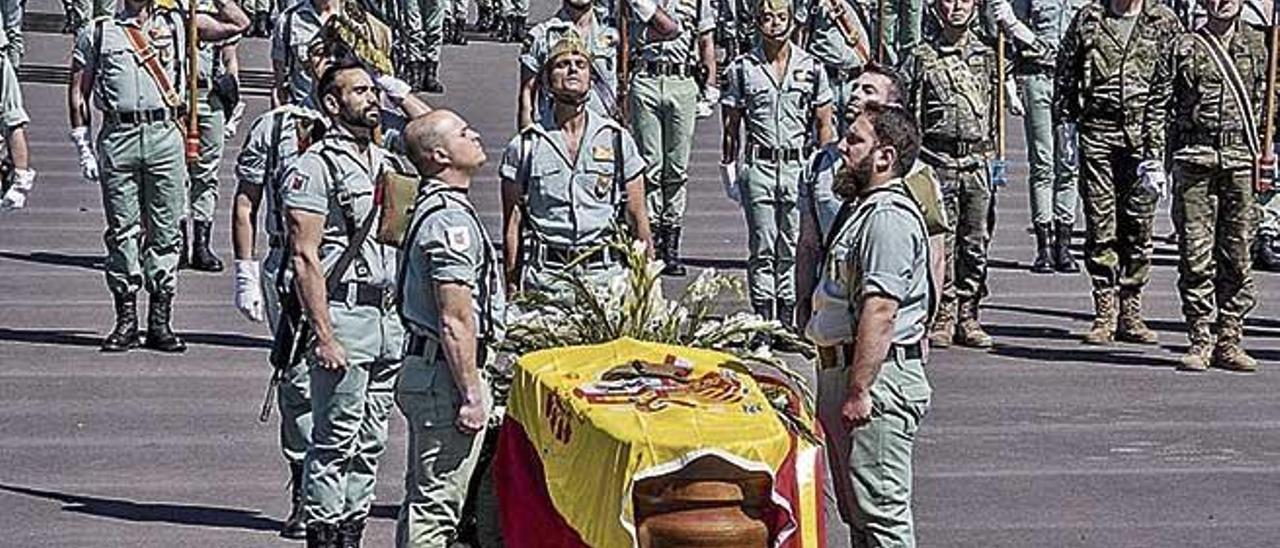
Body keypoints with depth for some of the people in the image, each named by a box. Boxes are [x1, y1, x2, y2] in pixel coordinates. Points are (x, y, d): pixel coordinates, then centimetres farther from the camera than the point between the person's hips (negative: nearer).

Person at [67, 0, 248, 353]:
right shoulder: (97, 33, 11)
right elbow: (78, 92, 11)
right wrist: (83, 148, 3)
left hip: (165, 135, 1)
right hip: (118, 136, -1)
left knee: (165, 231, 1)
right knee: (122, 231, 1)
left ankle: (160, 322, 7)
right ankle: (126, 320, 8)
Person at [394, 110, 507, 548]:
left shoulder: (433, 208, 12)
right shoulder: (451, 220, -20)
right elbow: (455, 322, -22)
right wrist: (473, 395, -20)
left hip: (426, 371, 11)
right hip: (447, 376, -11)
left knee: (424, 502, 16)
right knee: (436, 507, -7)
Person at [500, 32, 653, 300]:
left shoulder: (618, 140, 10)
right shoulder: (525, 145, 6)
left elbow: (637, 220, 11)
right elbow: (512, 226, 6)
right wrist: (512, 289, 0)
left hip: (606, 277, 1)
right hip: (544, 277, -1)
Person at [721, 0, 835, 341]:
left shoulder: (812, 68, 5)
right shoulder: (742, 68, 2)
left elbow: (824, 125, 9)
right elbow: (731, 126, 8)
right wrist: (728, 168, 5)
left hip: (799, 165, 1)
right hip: (758, 165, -1)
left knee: (792, 248, 4)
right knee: (763, 248, -1)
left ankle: (787, 320, 10)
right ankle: (763, 322, 3)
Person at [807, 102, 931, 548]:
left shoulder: (889, 217, -18)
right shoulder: (867, 208, 18)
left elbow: (879, 312, -25)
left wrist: (858, 391, -26)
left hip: (877, 377, -11)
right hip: (844, 371, 11)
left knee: (880, 510, -8)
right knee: (859, 512, 17)